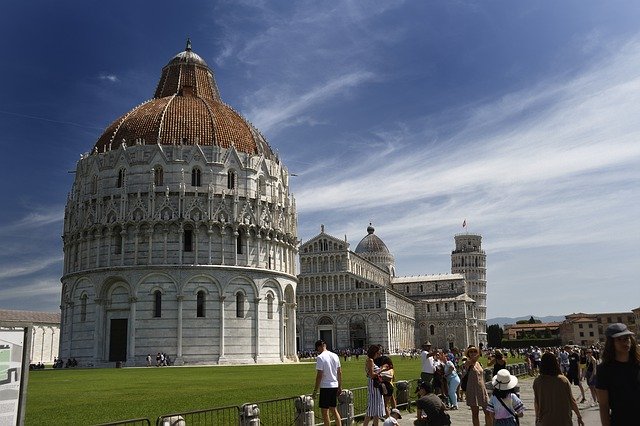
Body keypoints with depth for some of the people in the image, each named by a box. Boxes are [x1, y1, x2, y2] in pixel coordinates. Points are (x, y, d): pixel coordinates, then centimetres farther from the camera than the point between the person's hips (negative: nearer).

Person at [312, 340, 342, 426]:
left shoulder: (320, 357, -13)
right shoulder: (335, 356, 8)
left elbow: (319, 375, -16)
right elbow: (339, 372, 11)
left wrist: (315, 390, -10)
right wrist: (340, 386, 20)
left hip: (325, 387, -7)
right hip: (335, 386, 7)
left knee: (324, 412, 2)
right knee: (334, 409, 18)